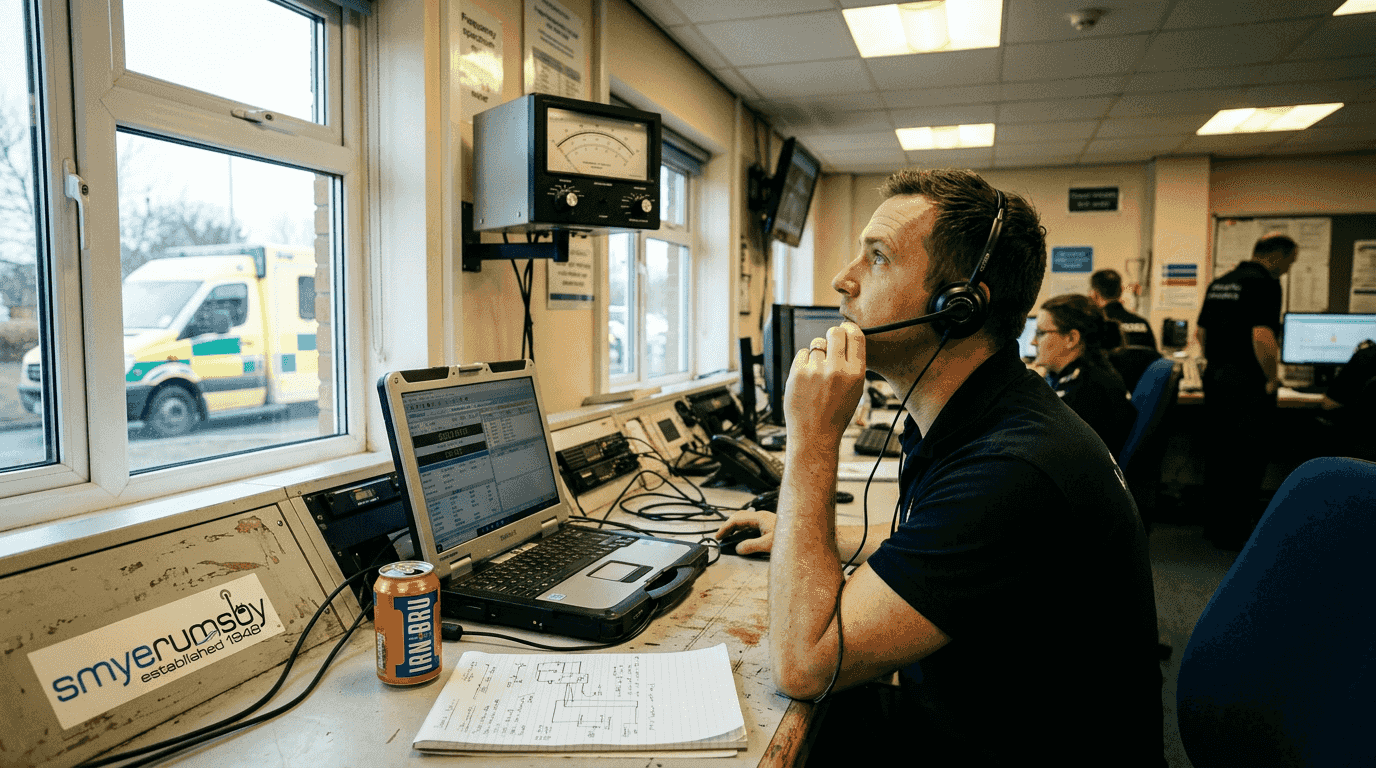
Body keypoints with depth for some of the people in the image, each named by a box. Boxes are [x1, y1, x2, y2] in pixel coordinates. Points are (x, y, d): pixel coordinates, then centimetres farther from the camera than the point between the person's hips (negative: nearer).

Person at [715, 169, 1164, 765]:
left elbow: (802, 663, -30)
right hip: (945, 715, 8)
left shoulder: (1014, 469, -32)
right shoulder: (968, 421, 0)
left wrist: (811, 438, -28)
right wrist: (800, 535, 14)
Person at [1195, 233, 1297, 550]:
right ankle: (1234, 533, 7)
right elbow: (1262, 336, -24)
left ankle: (1215, 525, 23)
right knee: (1245, 458, 1)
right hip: (1246, 382, -8)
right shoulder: (1265, 283, -14)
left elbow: (1200, 330, 17)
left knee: (1216, 453, 14)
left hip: (1215, 377, 8)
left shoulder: (1219, 283, 12)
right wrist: (1272, 378, -13)